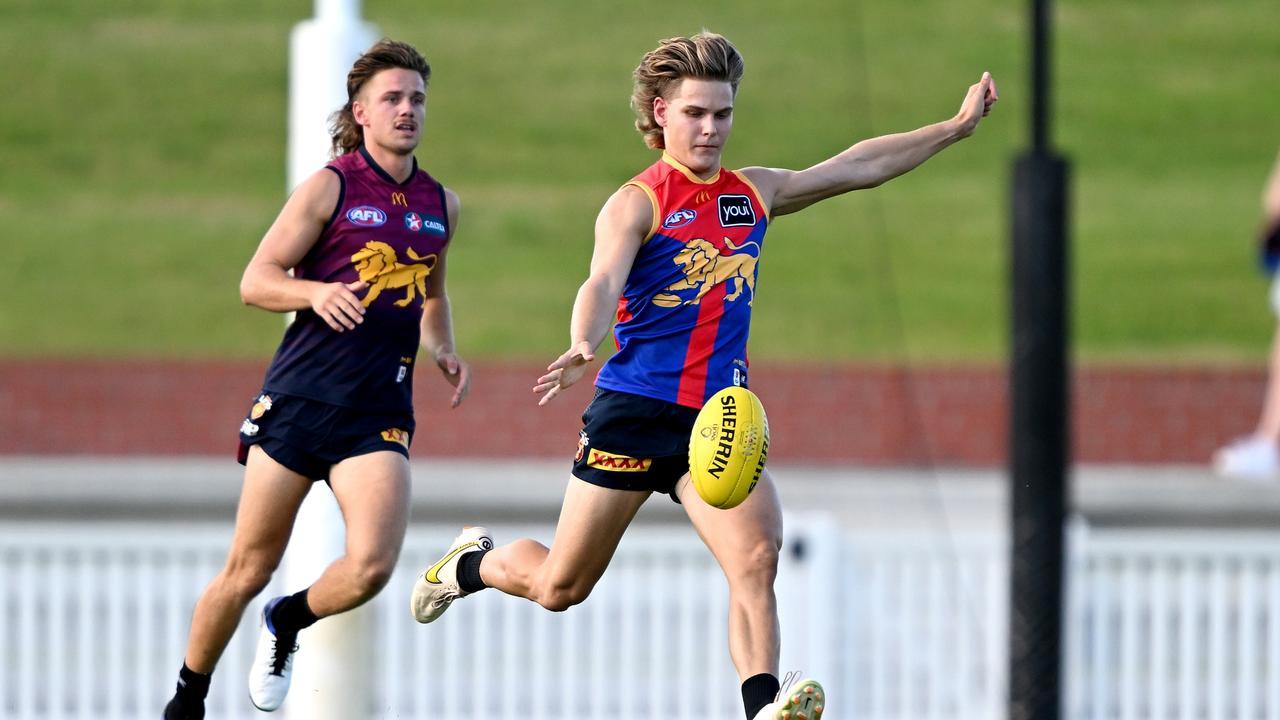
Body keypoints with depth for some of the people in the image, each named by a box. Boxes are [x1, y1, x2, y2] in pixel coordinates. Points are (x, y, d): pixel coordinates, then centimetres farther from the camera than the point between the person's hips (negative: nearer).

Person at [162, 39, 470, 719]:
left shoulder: (441, 204, 13)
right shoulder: (328, 187, -1)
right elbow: (255, 280, -4)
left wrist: (443, 352, 12)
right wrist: (316, 292, -23)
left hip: (378, 413, 3)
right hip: (298, 399, -3)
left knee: (371, 566, -18)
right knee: (249, 570, 1)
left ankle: (287, 623, 15)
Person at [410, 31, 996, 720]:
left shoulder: (754, 193, 10)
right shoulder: (636, 204, -9)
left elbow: (857, 166, 21)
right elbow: (603, 282, -26)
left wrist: (955, 127, 22)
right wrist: (581, 347, -47)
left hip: (720, 417, 4)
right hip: (634, 410, -4)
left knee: (756, 556, -20)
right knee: (559, 586, 7)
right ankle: (474, 561, 38)